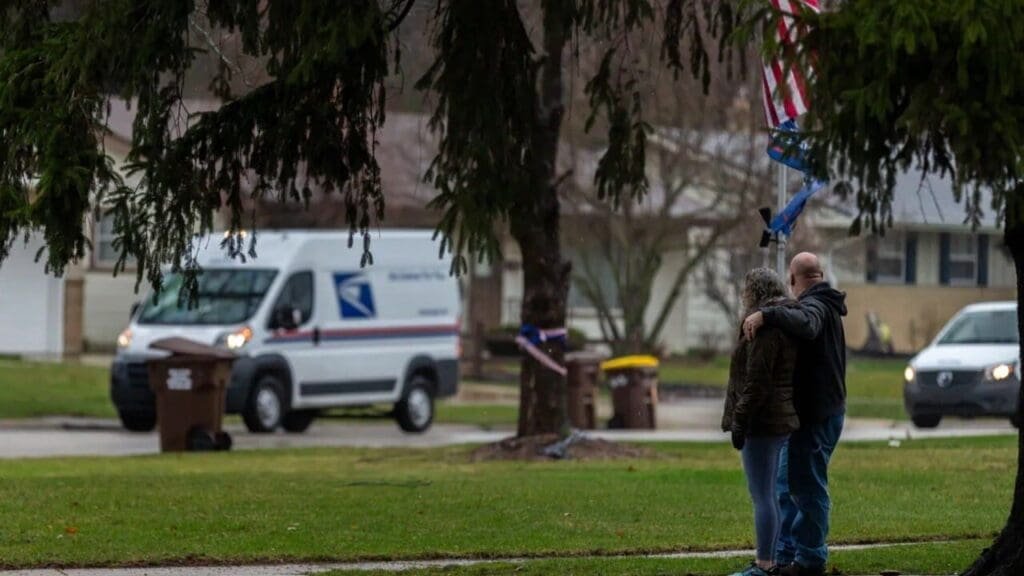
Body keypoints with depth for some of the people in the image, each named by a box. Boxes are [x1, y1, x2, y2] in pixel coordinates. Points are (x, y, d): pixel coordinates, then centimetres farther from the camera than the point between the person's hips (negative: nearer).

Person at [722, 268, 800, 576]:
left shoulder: (764, 324, -15)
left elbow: (757, 381, -21)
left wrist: (740, 423, -18)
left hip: (761, 422, -10)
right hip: (781, 419, 10)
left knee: (761, 495, -8)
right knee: (769, 494, 15)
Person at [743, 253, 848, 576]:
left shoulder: (814, 305, -16)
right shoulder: (826, 306, 18)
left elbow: (805, 323, -39)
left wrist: (766, 315, -49)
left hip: (814, 415, -11)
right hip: (821, 410, 11)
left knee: (807, 486, -7)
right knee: (788, 486, 15)